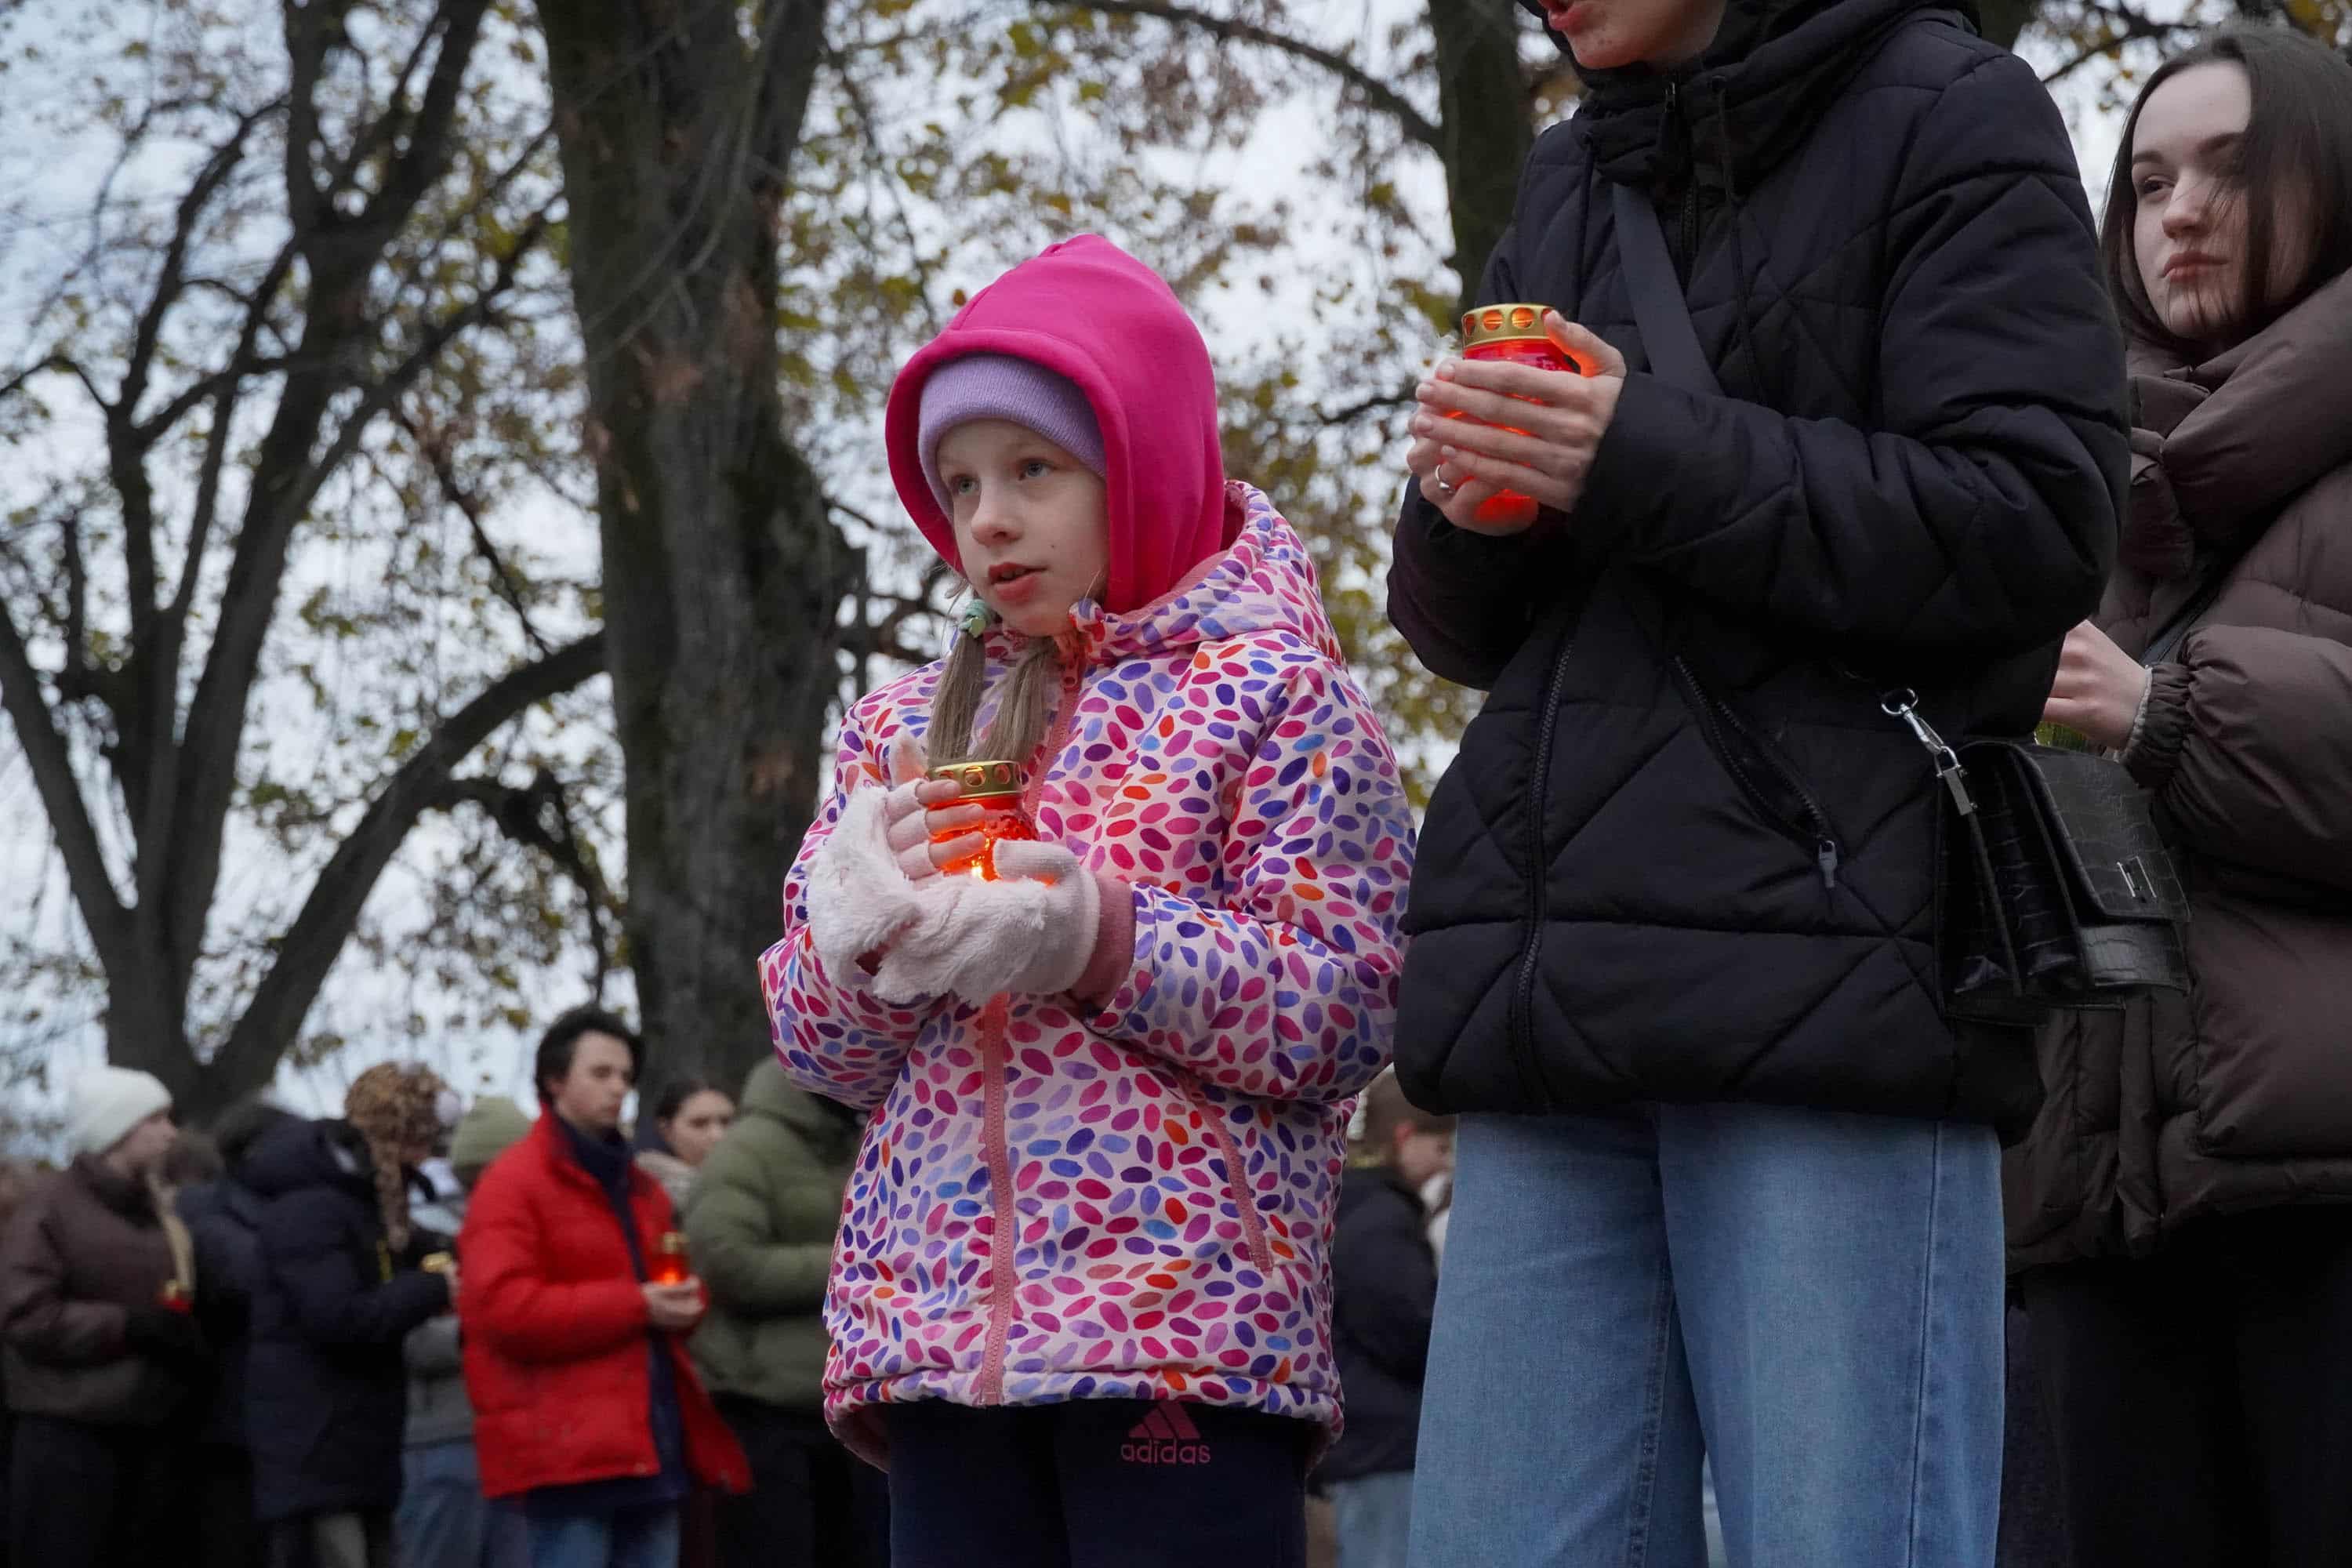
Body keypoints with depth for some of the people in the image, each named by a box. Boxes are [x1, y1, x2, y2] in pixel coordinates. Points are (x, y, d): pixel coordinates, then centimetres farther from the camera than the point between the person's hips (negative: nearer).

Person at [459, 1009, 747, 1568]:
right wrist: (636, 1307, -17)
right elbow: (501, 1307, -15)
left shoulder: (638, 1187, 23)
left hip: (652, 1444, 8)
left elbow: (672, 1278, 33)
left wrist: (684, 1301, 5)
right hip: (565, 1445, -8)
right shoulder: (512, 1184, -4)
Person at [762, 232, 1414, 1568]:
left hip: (1183, 1318, -5)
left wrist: (1102, 942, -18)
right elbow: (822, 1054, 16)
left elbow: (1345, 1012, -5)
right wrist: (859, 932, -7)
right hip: (940, 1328, 5)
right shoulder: (907, 729, 18)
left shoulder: (1272, 693, 4)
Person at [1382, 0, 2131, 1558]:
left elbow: (2035, 524, -7)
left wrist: (1652, 459, -14)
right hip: (1559, 987, 6)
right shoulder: (1567, 189, 22)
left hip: (1827, 964, -6)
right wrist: (1467, 503, -1)